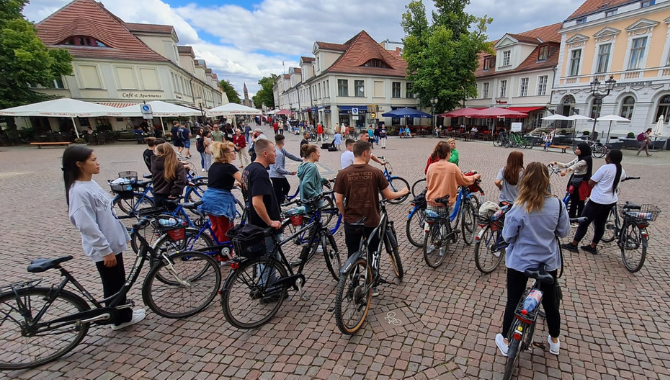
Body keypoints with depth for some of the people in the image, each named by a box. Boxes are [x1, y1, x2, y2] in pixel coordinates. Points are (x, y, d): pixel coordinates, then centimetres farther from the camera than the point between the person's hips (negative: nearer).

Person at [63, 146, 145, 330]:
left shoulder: (92, 184, 6)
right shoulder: (80, 191, -23)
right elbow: (88, 226, -23)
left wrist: (123, 234, 17)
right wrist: (106, 250, -19)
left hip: (113, 242, 9)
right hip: (103, 248, -9)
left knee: (120, 281, 21)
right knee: (113, 285, 9)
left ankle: (124, 312, 38)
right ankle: (121, 318, 26)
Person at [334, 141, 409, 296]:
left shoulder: (343, 174, -7)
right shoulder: (376, 172, -9)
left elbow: (338, 201, -6)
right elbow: (389, 195, -3)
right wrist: (402, 192, 17)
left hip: (351, 222, 0)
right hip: (372, 221, 0)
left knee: (353, 255, 14)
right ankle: (372, 286, 28)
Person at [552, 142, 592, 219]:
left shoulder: (586, 160, -15)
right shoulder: (578, 158, 10)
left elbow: (576, 166, -34)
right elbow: (567, 165, 9)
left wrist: (566, 170, -52)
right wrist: (556, 163, -6)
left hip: (581, 182, -8)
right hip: (574, 181, 8)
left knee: (580, 202, 4)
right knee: (573, 201, 14)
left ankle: (580, 218, 16)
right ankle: (571, 216, 24)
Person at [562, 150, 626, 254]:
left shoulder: (605, 168, -19)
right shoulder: (621, 170, 5)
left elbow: (590, 182, -17)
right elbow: (623, 177, 30)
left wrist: (595, 182, 4)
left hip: (598, 201, -8)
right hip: (611, 201, 8)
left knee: (584, 222, 3)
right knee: (600, 224, 15)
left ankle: (573, 245, 10)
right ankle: (593, 246, 24)